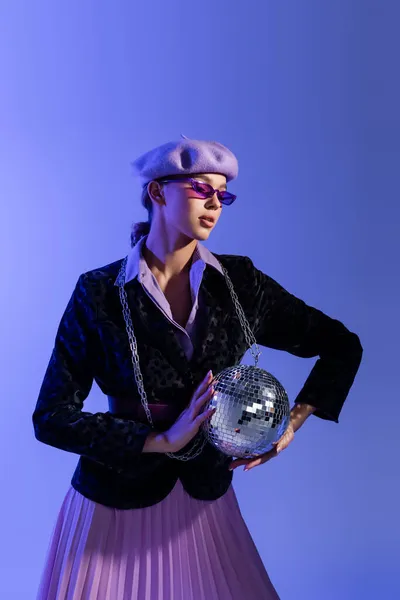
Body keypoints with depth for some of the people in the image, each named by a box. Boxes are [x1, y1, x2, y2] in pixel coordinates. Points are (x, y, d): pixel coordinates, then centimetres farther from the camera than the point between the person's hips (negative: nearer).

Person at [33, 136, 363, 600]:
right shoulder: (100, 293, -13)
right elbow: (51, 418, -13)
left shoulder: (239, 282, -6)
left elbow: (341, 345, 1)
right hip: (114, 504, -2)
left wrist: (294, 422, -10)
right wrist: (163, 440, -20)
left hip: (205, 497, 3)